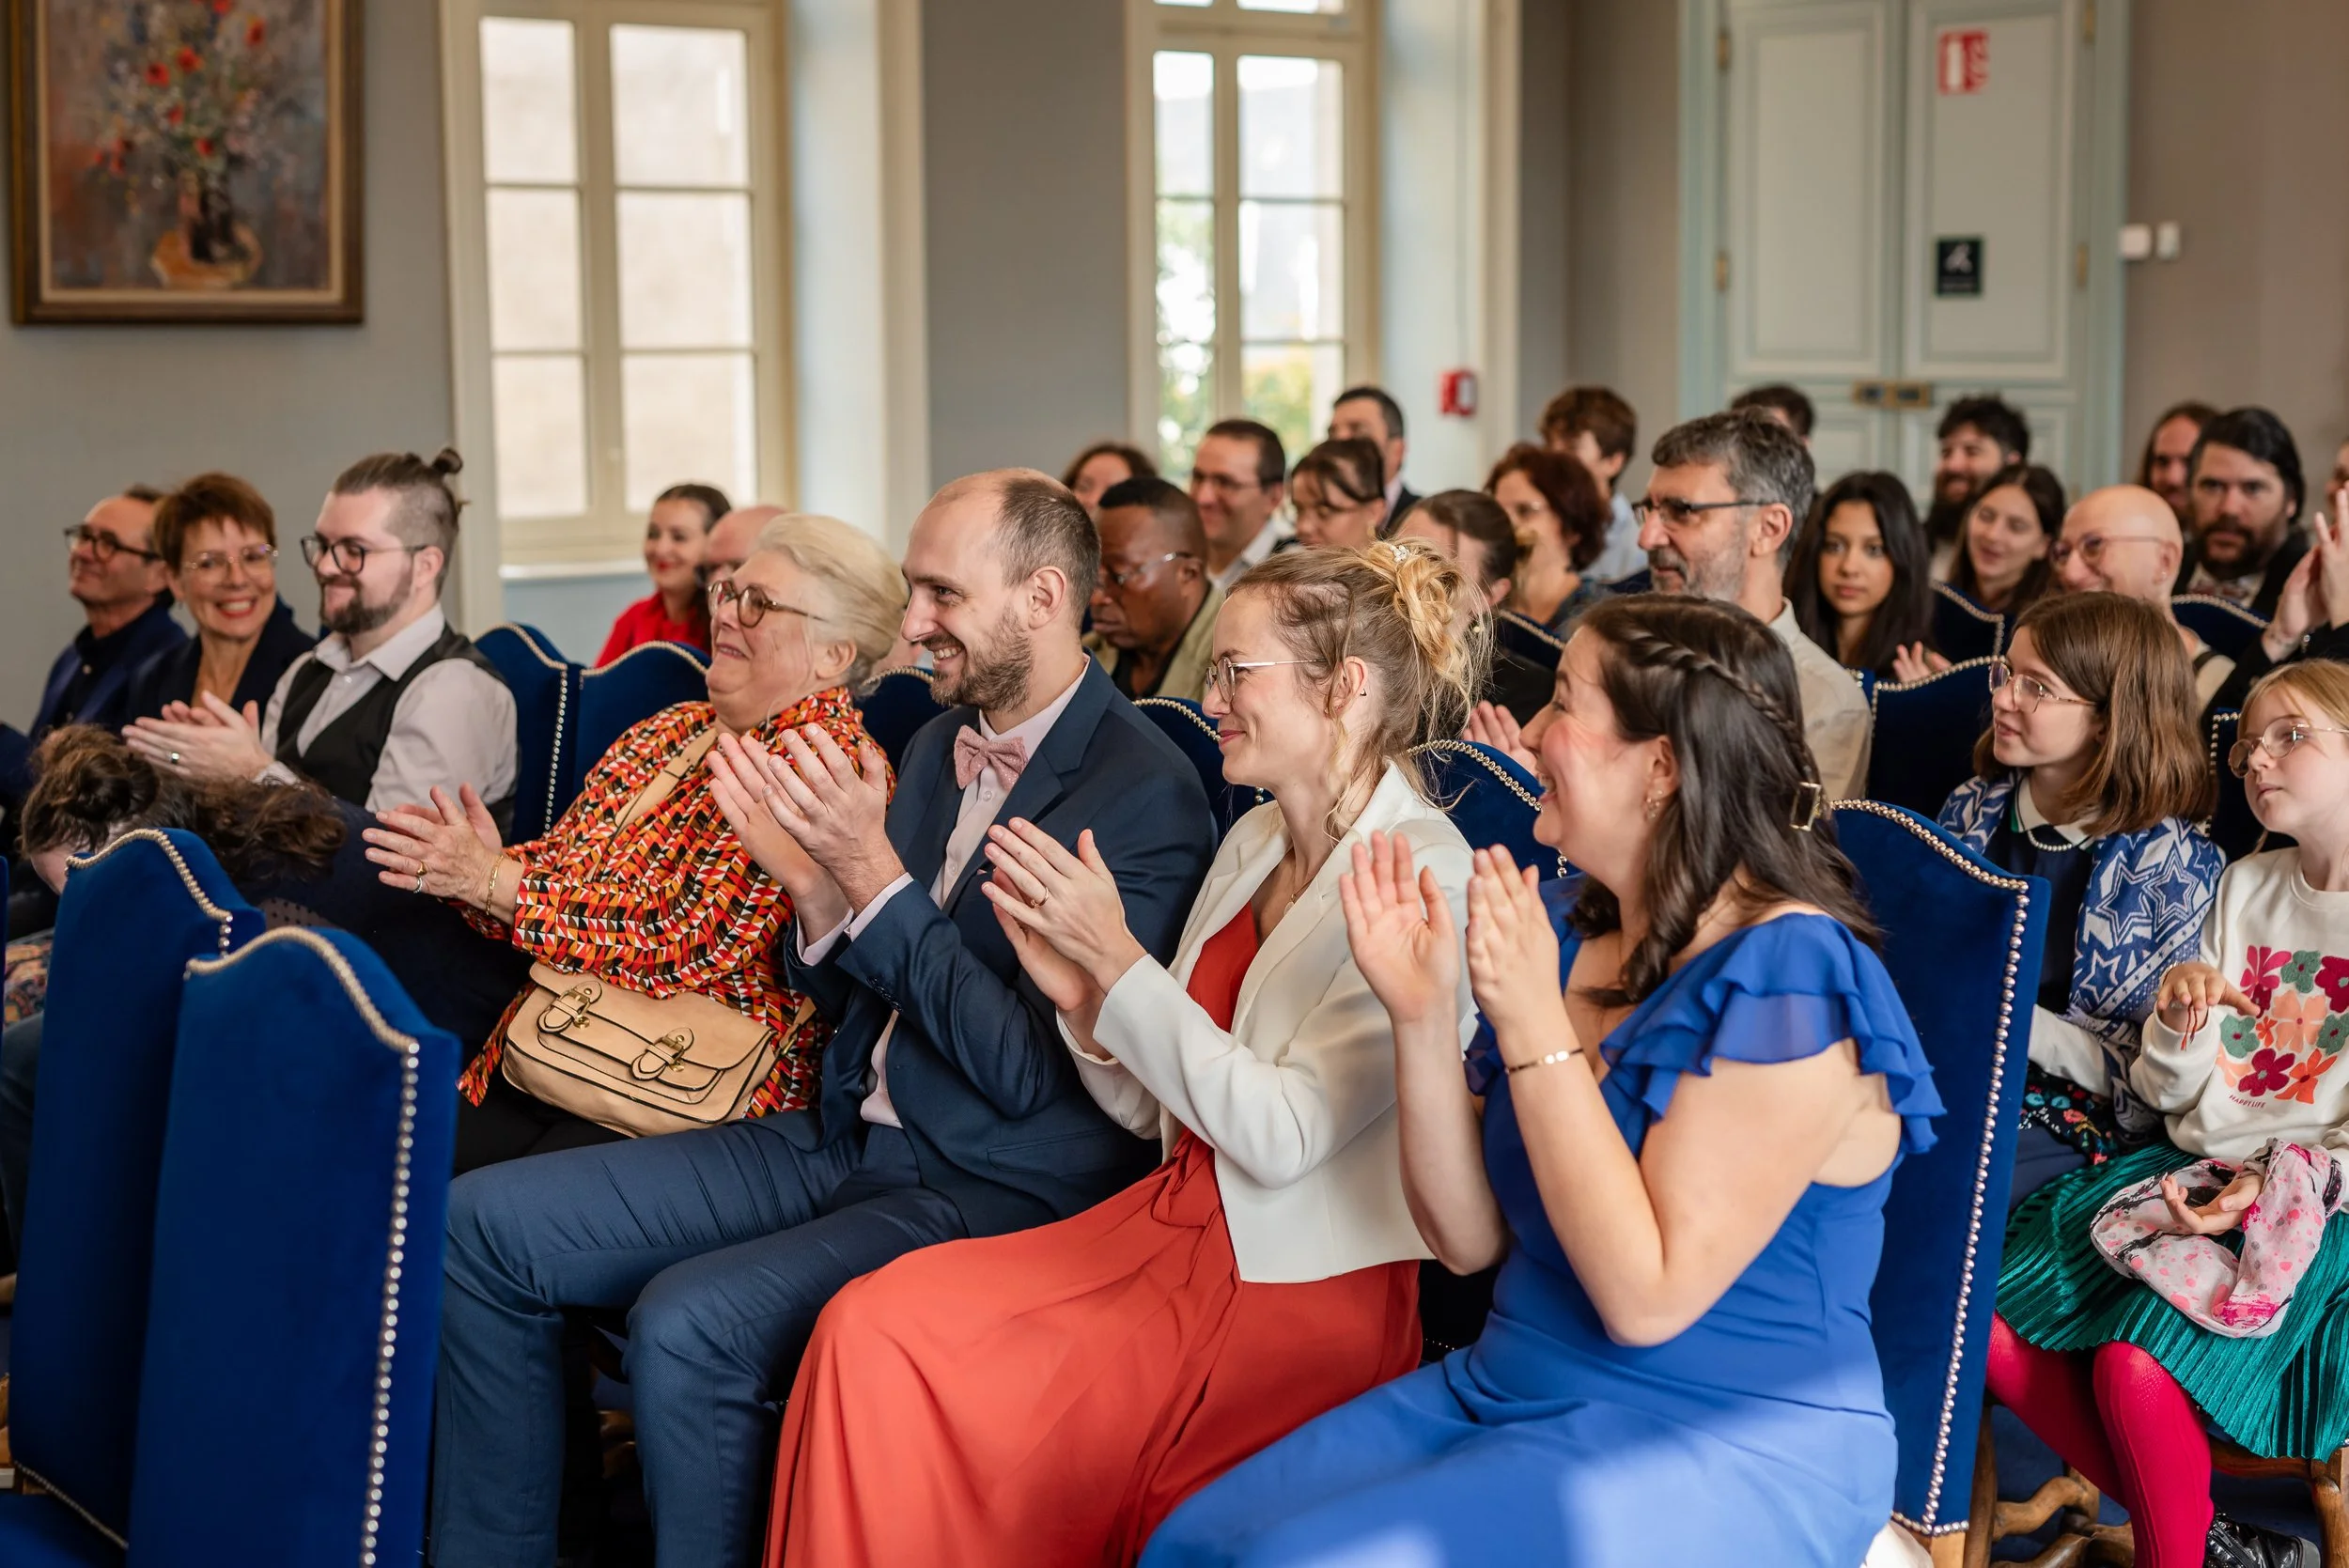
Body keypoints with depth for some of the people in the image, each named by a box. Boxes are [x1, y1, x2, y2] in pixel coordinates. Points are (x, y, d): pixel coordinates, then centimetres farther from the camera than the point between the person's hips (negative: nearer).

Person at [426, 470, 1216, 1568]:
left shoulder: (1146, 795, -14)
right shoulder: (940, 744, 11)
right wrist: (816, 887, -5)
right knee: (484, 1226, 0)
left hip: (991, 1190, -8)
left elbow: (1025, 1073, -18)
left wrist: (875, 876, -21)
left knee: (687, 1320, -31)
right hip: (847, 1139, 8)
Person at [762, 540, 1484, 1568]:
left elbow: (1283, 1135, -20)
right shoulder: (1252, 841, 11)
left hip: (1302, 1287, -7)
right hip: (1177, 1218, 7)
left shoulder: (1425, 876, -14)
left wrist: (1117, 959, -16)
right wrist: (1081, 996, -6)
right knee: (870, 1325, -14)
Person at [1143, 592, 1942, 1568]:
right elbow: (1466, 1239, 5)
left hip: (1730, 1451, -7)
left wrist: (1535, 1028, -23)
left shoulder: (1786, 974, -18)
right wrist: (1420, 1016, -9)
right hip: (1513, 1392, 7)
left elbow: (1646, 1298, -22)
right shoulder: (1566, 924, 5)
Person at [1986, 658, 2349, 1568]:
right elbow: (2172, 1093, 13)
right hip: (2185, 1173, 7)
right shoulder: (2246, 888, 14)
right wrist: (2180, 1013, -7)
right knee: (1990, 1324, -9)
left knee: (2136, 1368, -29)